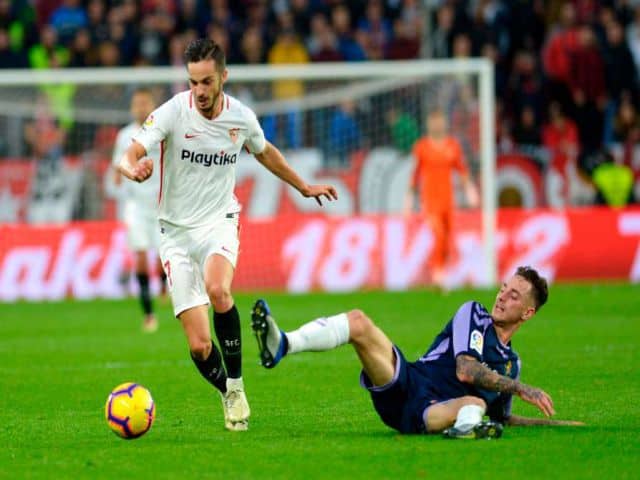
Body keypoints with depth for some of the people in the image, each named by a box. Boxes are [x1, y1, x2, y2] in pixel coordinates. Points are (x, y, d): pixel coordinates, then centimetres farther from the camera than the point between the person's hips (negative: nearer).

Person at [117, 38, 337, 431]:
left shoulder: (242, 117, -4)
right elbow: (129, 155, -23)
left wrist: (304, 187, 30)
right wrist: (134, 170, -47)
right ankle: (230, 397, 22)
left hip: (219, 223, 1)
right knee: (199, 347, -9)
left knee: (217, 290, -34)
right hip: (177, 232, 0)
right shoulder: (173, 112, -13)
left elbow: (266, 153, 19)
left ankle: (237, 386, -16)